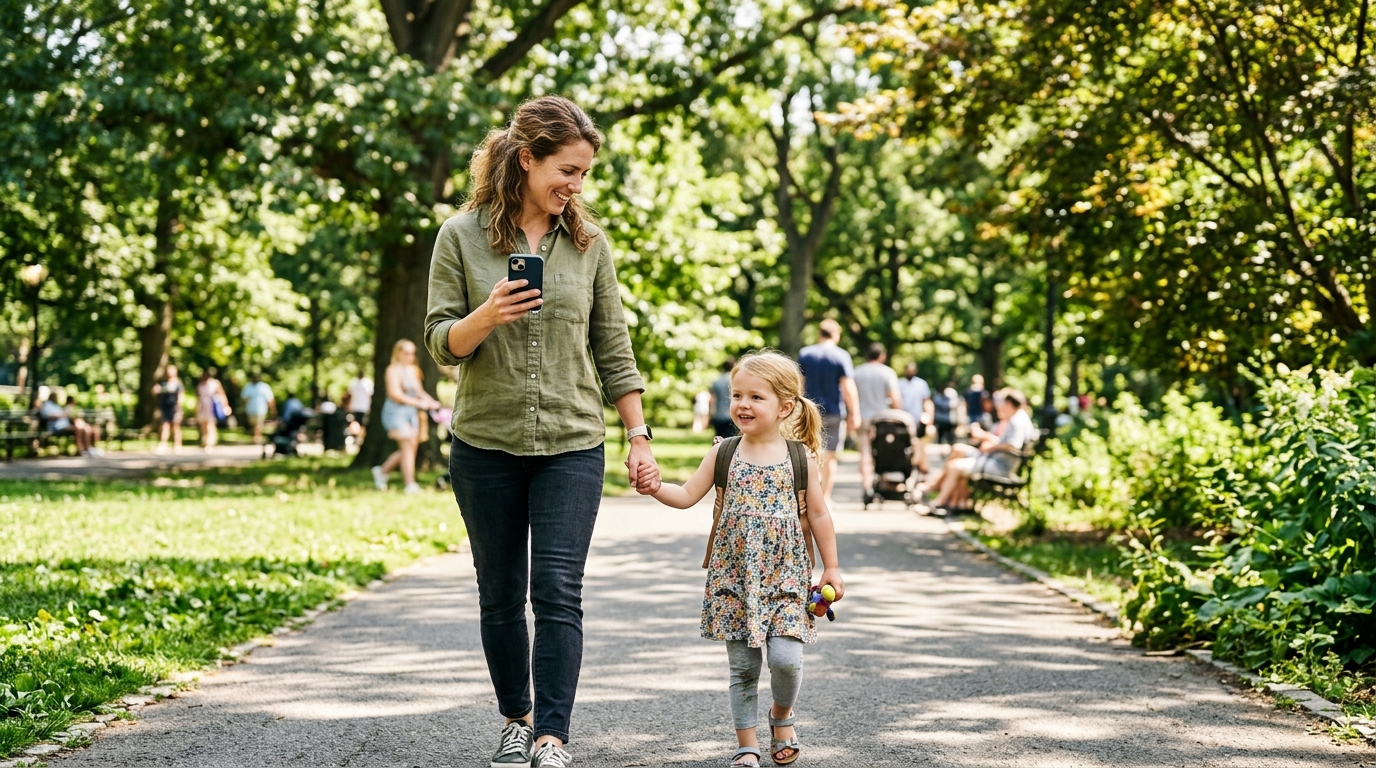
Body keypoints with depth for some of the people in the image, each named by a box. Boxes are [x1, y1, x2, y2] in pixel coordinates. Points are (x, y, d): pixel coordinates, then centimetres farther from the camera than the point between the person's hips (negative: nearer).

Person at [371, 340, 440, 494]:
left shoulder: (413, 370, 16)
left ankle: (382, 471, 25)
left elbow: (419, 391, 18)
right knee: (407, 446, -13)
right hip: (396, 412, -8)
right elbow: (395, 394, -17)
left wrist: (431, 402, -2)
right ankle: (410, 485, -12)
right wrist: (419, 402, -19)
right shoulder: (394, 370, -8)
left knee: (412, 445, 6)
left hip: (411, 412, 8)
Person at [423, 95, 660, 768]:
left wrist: (639, 438, 6)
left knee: (558, 592, -9)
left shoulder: (588, 242, 4)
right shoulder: (462, 237, -2)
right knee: (501, 595, 9)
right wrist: (488, 315, -22)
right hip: (486, 444, 0)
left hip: (572, 446, 0)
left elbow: (613, 352, 9)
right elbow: (442, 344, -2)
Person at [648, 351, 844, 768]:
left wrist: (831, 567, 7)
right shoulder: (723, 454, 1)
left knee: (786, 658, -12)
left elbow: (818, 514, 6)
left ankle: (782, 715, 19)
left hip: (784, 576, -1)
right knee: (742, 668, 4)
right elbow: (687, 495, 0)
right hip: (735, 577, 1)